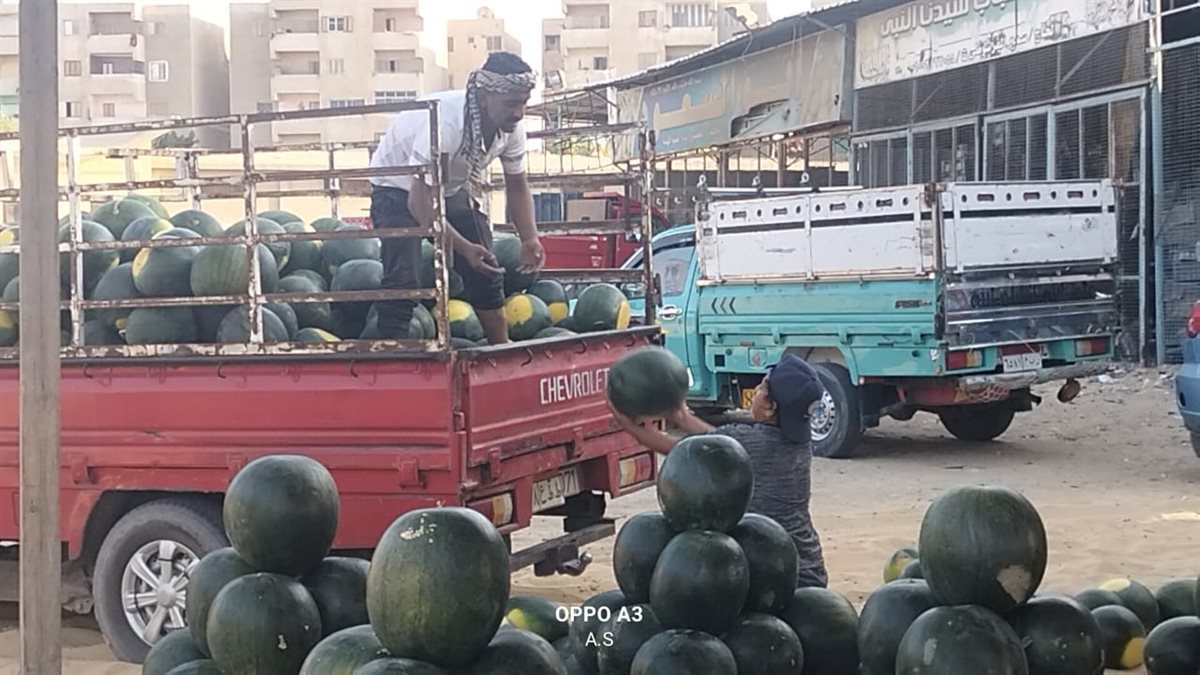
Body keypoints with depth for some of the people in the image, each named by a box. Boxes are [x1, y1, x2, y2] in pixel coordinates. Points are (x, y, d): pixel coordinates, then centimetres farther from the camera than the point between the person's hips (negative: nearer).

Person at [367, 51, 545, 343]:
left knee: (485, 271, 5)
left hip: (453, 188, 6)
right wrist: (463, 247, -44)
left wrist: (530, 239, -17)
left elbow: (517, 187, -2)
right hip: (400, 189, -6)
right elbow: (419, 201, -36)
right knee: (403, 282, -21)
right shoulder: (444, 122, -40)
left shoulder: (511, 128, -18)